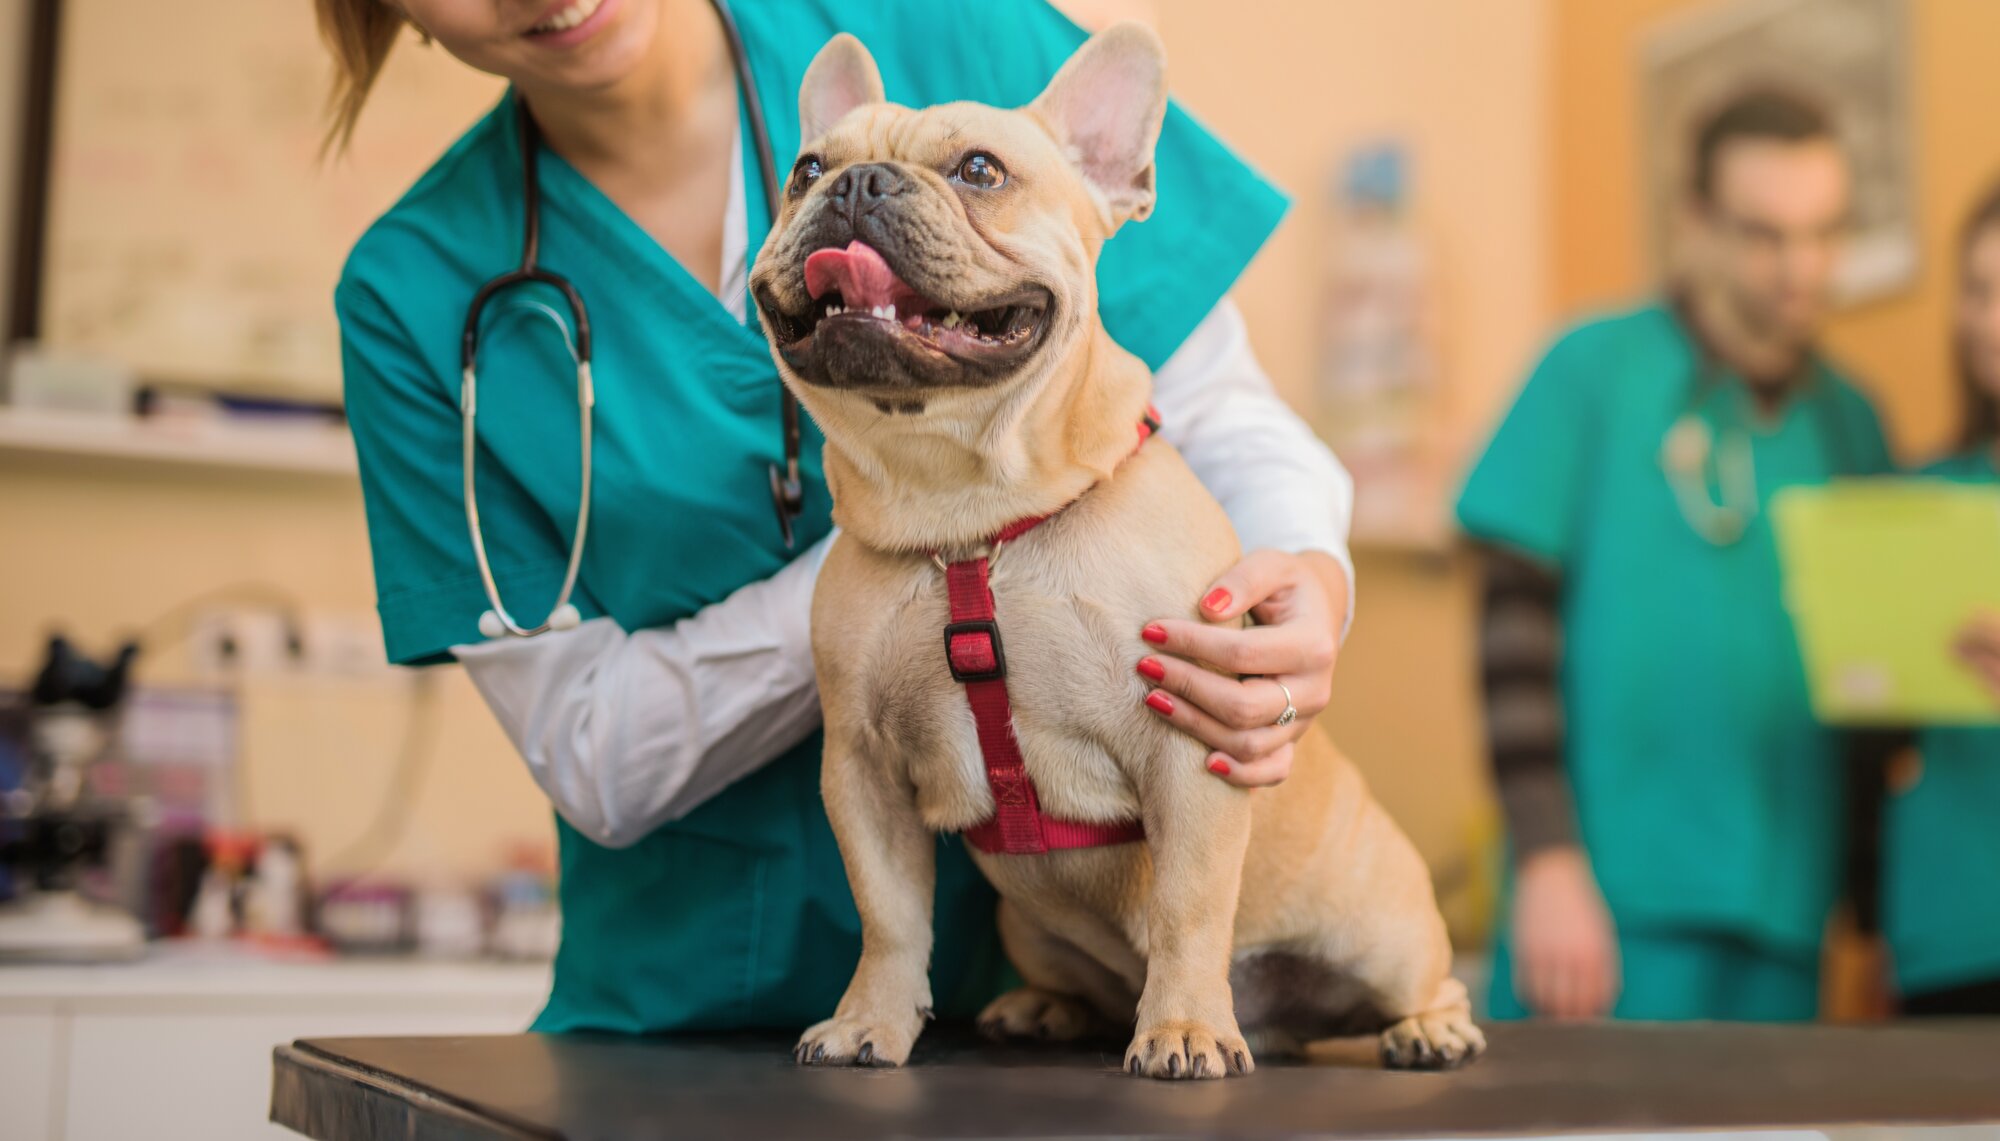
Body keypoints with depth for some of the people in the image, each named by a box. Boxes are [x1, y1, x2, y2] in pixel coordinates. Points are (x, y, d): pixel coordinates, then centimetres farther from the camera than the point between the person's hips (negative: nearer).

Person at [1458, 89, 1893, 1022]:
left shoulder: (1850, 422, 12)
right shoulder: (1597, 369, -1)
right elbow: (1515, 619, -7)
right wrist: (1548, 864, -14)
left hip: (1787, 922, 5)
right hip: (1614, 906, -4)